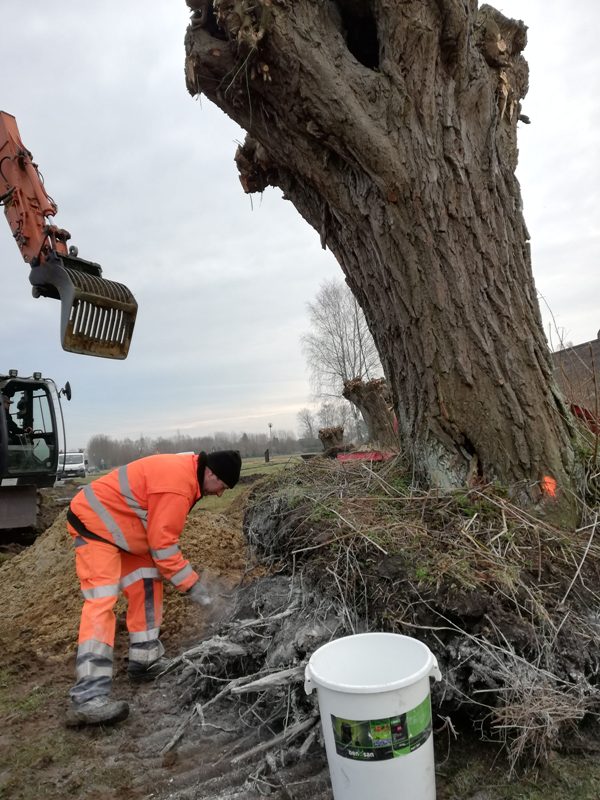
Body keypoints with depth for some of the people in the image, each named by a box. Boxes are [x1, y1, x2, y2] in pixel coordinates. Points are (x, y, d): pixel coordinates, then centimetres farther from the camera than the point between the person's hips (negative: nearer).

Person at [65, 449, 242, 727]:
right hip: (94, 524, -11)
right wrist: (193, 585, -16)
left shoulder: (184, 470, 3)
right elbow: (163, 544, -24)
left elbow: (161, 534, 12)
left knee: (147, 586, 10)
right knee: (101, 601, -18)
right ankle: (88, 698, -21)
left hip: (117, 524, 11)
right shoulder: (177, 485, -28)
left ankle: (145, 660, 16)